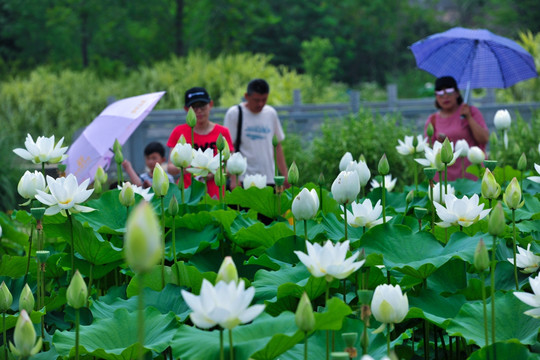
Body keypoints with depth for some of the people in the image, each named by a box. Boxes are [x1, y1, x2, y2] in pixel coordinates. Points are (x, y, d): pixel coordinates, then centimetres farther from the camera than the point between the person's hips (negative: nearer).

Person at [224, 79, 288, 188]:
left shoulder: (271, 113, 12)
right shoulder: (234, 113, -2)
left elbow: (278, 146, 17)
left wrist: (285, 175, 10)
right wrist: (233, 178, -13)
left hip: (269, 179, 4)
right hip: (244, 179, -4)